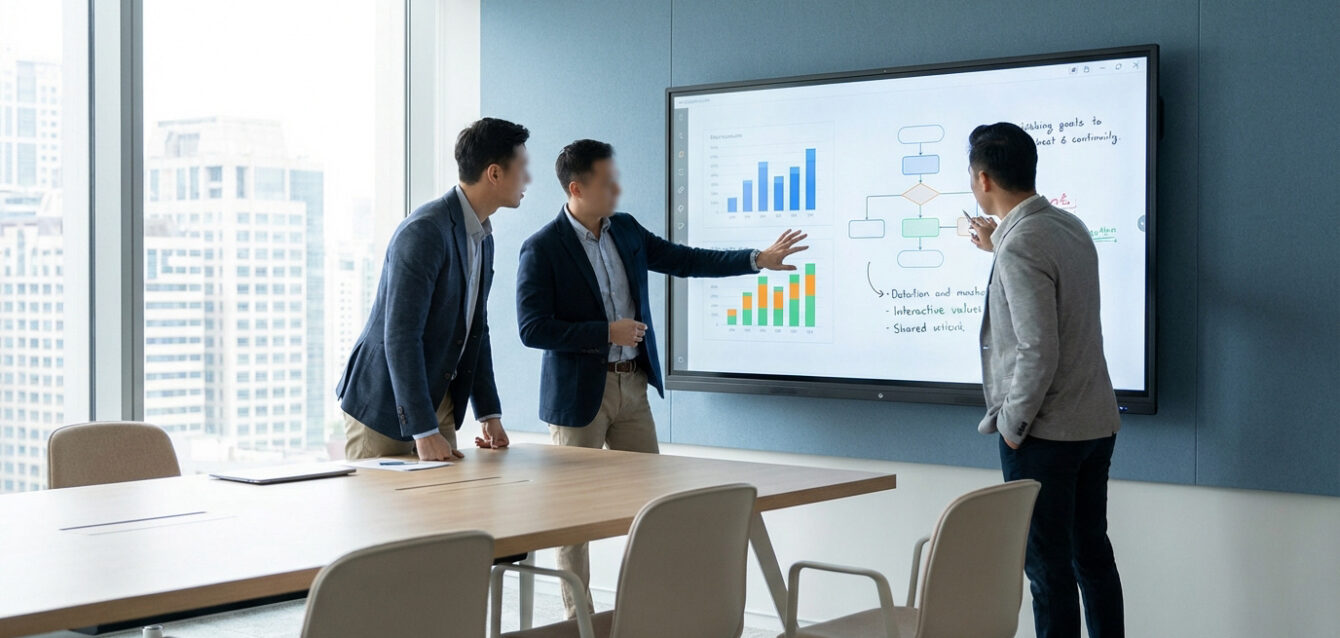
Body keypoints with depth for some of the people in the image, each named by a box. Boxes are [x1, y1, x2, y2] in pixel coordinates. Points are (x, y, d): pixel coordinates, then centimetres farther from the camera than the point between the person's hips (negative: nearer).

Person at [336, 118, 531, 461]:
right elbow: (400, 337, -26)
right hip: (385, 406, -8)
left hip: (439, 402, 8)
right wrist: (423, 431, -28)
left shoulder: (483, 238, 8)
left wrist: (490, 413, 8)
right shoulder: (424, 232, -22)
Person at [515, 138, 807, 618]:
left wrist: (759, 259, 7)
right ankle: (578, 618, 14)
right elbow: (532, 329, -18)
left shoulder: (626, 229, 7)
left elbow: (686, 261, 13)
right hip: (580, 393, -6)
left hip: (632, 385, 6)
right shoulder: (542, 249, -13)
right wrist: (608, 332, -19)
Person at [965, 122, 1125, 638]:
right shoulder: (1070, 226, 7)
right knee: (1092, 554, 15)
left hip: (1045, 434, -8)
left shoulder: (1020, 247, -20)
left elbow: (1038, 351, -24)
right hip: (1097, 422, 9)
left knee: (1047, 565, 0)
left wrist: (1013, 425, -13)